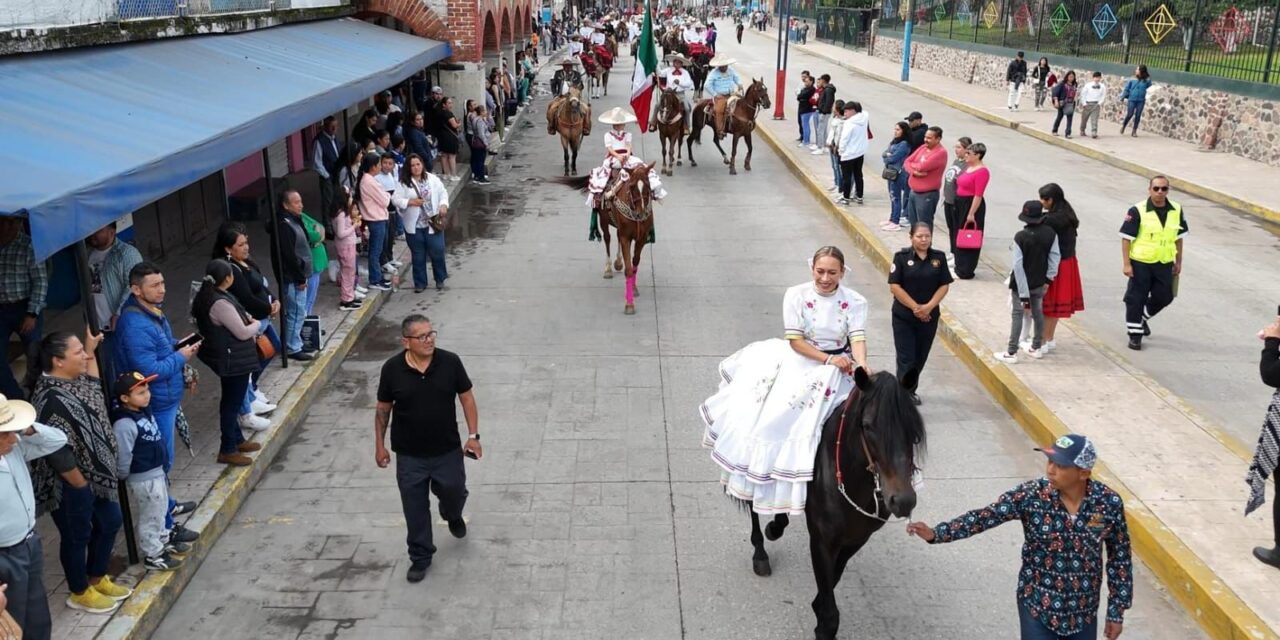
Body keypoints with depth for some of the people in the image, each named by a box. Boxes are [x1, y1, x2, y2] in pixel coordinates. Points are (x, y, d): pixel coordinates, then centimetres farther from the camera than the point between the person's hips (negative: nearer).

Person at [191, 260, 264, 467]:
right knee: (232, 402, 2)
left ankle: (237, 440, 37)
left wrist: (247, 319, 2)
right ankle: (228, 450, 12)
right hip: (234, 360, -10)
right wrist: (256, 325, -4)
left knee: (231, 400, 22)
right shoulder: (220, 303, -28)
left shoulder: (206, 296, 3)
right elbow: (243, 333, -24)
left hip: (224, 357, 10)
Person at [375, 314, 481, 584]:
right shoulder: (392, 369, -12)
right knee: (415, 510, 10)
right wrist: (380, 445, 3)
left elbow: (466, 397, -2)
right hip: (409, 456, 0)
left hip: (447, 450, 1)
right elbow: (383, 409, 0)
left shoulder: (450, 362, -12)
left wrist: (473, 435, -5)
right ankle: (420, 558, 29)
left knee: (454, 492, 16)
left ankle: (452, 516, 52)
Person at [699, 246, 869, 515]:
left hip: (837, 366, 0)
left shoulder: (855, 301, -6)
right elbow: (796, 341, -10)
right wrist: (828, 359, -21)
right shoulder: (796, 295, -8)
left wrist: (861, 364, -36)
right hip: (800, 360, 0)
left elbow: (858, 338, -15)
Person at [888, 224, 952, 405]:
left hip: (929, 316, 3)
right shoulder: (901, 257, -7)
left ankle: (911, 390, 31)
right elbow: (895, 286, -11)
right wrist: (915, 307, -15)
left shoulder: (939, 257, 2)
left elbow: (944, 285, 0)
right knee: (906, 359, -5)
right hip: (904, 316, -3)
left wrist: (928, 306, -13)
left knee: (920, 357, 13)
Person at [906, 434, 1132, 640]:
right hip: (1038, 607, -1)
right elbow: (985, 517, -21)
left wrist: (1117, 611, 2)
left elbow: (1120, 558, -2)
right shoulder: (1030, 495, -16)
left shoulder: (1109, 503, -12)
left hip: (1084, 612, 2)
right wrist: (937, 533, -34)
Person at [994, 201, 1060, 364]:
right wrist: (1049, 277, 2)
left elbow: (1018, 265, -19)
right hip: (1040, 282, 4)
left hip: (1021, 283, -4)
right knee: (1038, 313, 18)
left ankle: (1011, 353, 2)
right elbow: (1055, 256, -6)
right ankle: (1036, 348, 31)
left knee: (1017, 315, 1)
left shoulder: (1020, 237, -19)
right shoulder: (1051, 233, -7)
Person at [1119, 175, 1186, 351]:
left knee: (1163, 297, 11)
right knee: (1136, 298, 1)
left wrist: (1178, 262, 13)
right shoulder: (1138, 211, -13)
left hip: (1165, 264, 4)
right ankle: (1135, 334, 14)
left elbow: (1178, 237, 12)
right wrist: (1127, 264, -14)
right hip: (1141, 263, -4)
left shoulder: (1176, 211, 2)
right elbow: (1126, 238, -11)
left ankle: (1142, 318, 38)